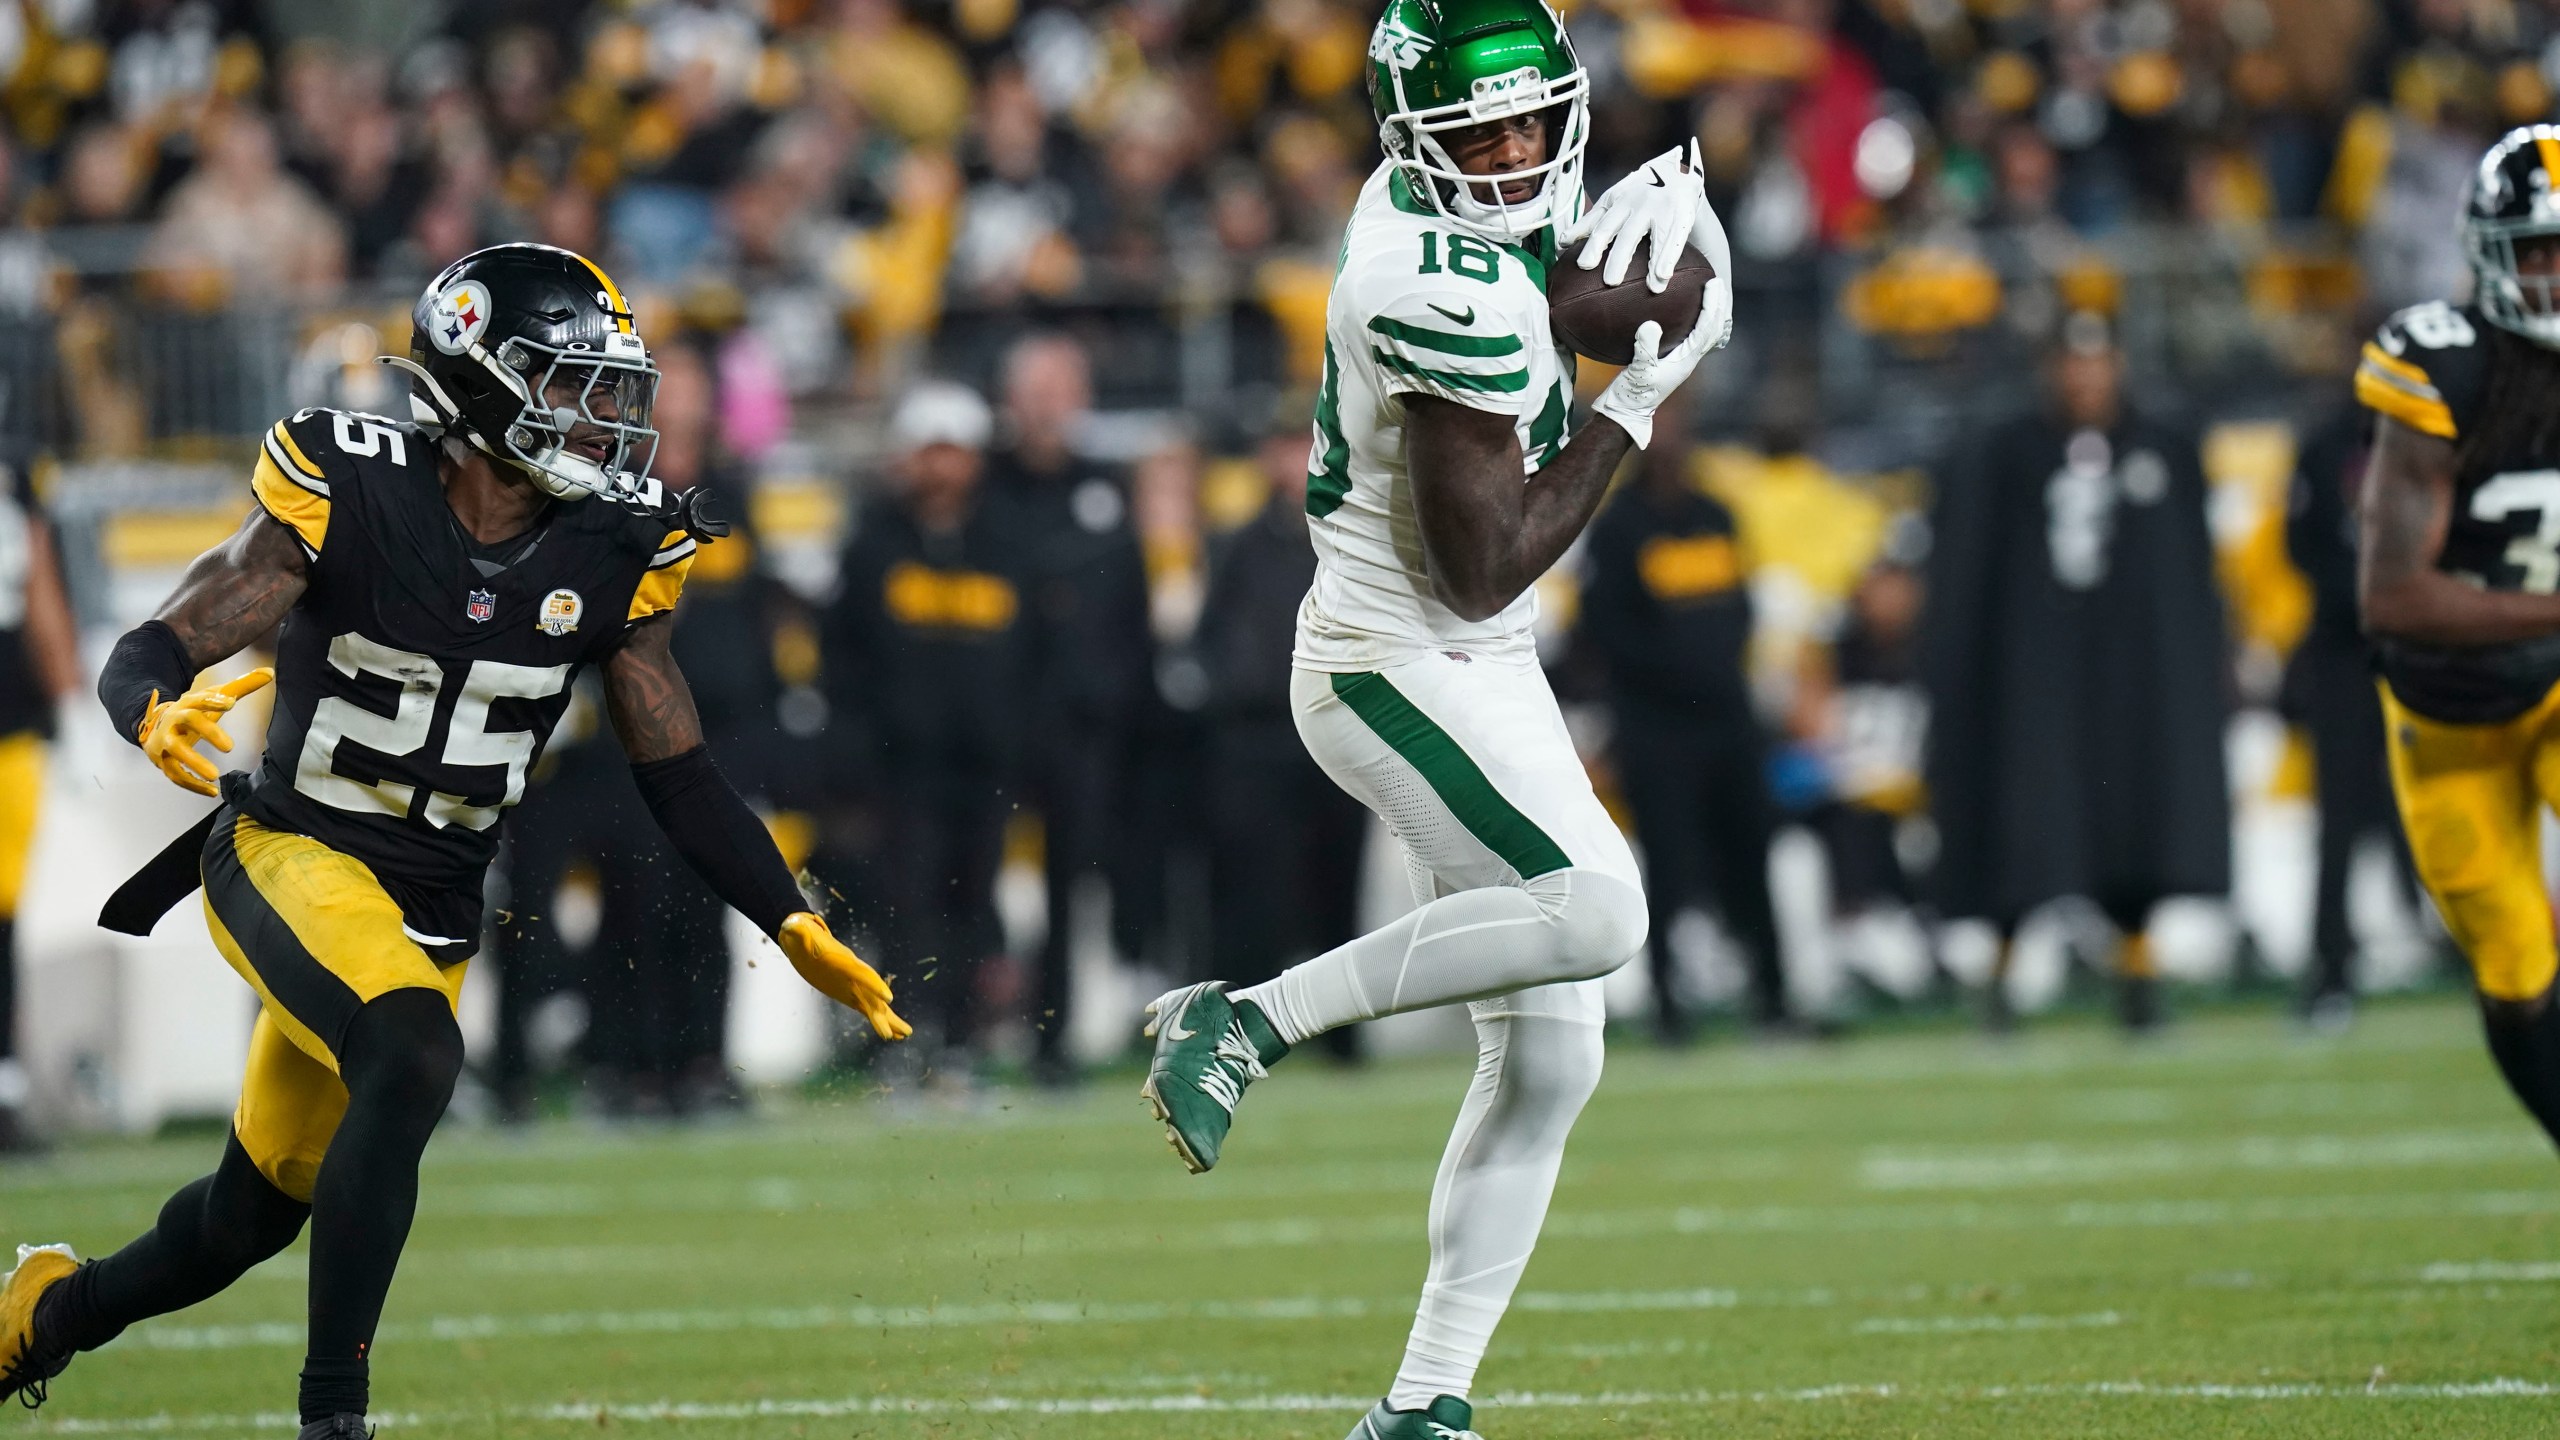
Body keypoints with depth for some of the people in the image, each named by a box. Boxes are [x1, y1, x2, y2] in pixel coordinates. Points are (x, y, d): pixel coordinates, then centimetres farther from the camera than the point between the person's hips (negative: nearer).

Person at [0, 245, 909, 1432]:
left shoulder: (611, 556, -4)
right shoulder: (348, 497, -17)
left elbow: (678, 775, 5)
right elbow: (146, 656, -18)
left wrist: (796, 931, -4)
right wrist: (159, 718, -42)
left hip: (436, 908, 6)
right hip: (291, 856, -6)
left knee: (249, 1219, 14)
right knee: (413, 1056, -34)